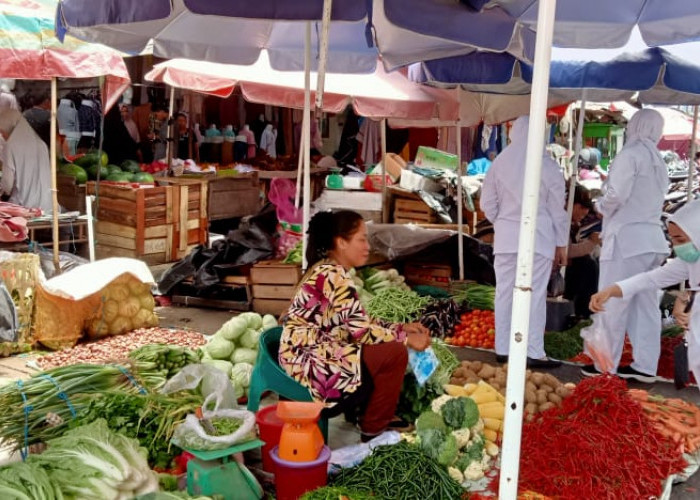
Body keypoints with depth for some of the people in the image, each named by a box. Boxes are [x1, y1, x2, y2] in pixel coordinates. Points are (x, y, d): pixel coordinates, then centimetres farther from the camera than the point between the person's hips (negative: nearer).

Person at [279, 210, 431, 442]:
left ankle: (368, 413, 21)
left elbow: (359, 324, 15)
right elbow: (363, 332, -19)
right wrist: (407, 338, -7)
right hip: (311, 362, -10)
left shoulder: (326, 270, 12)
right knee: (395, 353, -11)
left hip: (308, 355, 10)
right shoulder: (335, 276, -18)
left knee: (387, 344, 15)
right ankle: (374, 428, 2)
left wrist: (401, 328, 9)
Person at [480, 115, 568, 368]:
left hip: (506, 236, 3)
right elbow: (557, 208, 0)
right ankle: (534, 352, 1)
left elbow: (487, 204, 7)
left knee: (504, 292, 9)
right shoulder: (547, 164, -6)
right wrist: (561, 242, 8)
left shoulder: (499, 162, 2)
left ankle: (503, 349, 14)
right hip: (538, 236, -3)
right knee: (535, 294, 0)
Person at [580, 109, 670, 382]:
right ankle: (645, 365, 11)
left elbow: (616, 195, -17)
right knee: (646, 304, 9)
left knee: (612, 304, -2)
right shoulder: (659, 162, 18)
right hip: (652, 237, 8)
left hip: (627, 236, -8)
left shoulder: (630, 153, -8)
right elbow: (654, 199, 14)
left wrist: (600, 206, 3)